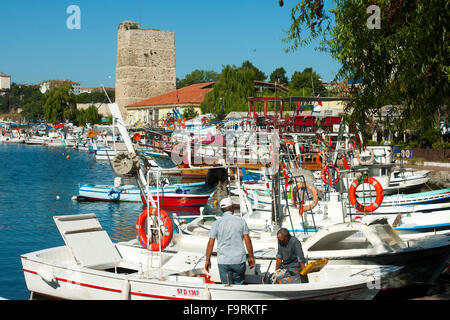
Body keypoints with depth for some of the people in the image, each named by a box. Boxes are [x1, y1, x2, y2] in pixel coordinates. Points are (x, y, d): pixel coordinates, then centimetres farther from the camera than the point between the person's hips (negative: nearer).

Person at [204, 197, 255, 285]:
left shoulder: (216, 223, -1)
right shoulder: (241, 221, 0)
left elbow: (210, 243, -3)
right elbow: (247, 241, -2)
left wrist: (207, 260, 6)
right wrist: (251, 257, 8)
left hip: (223, 261, 0)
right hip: (239, 260, 0)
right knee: (239, 284, 16)